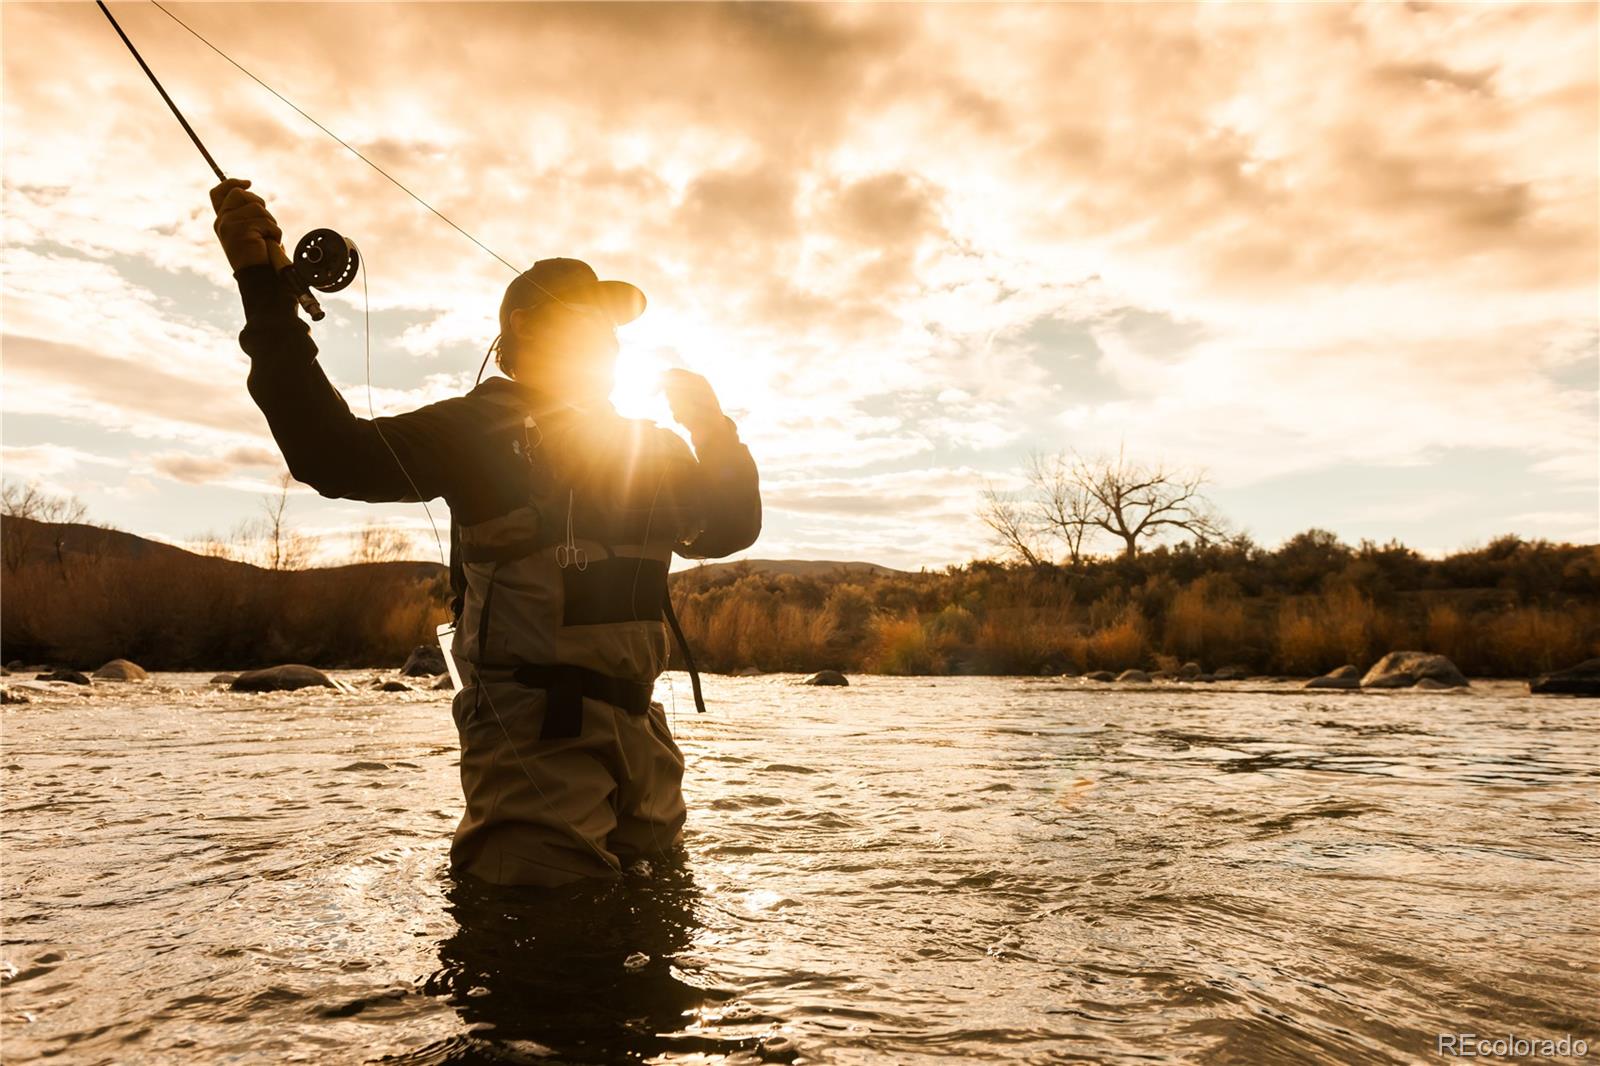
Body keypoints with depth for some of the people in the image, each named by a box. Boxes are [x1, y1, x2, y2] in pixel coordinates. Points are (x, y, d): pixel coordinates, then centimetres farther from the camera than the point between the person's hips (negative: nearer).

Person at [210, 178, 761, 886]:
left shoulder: (650, 448, 19)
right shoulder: (479, 429, 0)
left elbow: (728, 532, 20)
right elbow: (333, 454, -12)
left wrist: (713, 429, 4)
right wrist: (264, 285, -18)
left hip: (640, 738, 7)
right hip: (535, 739, -6)